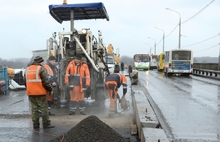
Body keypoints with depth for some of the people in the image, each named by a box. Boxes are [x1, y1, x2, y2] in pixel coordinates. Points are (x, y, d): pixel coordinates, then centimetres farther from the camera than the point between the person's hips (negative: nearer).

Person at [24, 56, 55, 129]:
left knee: (34, 108, 11)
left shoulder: (27, 69, 14)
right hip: (40, 92, -6)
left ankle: (35, 124, 14)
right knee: (44, 108, 2)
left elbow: (25, 81, 18)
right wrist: (50, 90, -3)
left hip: (30, 93, 6)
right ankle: (46, 124, 5)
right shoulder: (41, 69, -8)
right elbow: (46, 81, -13)